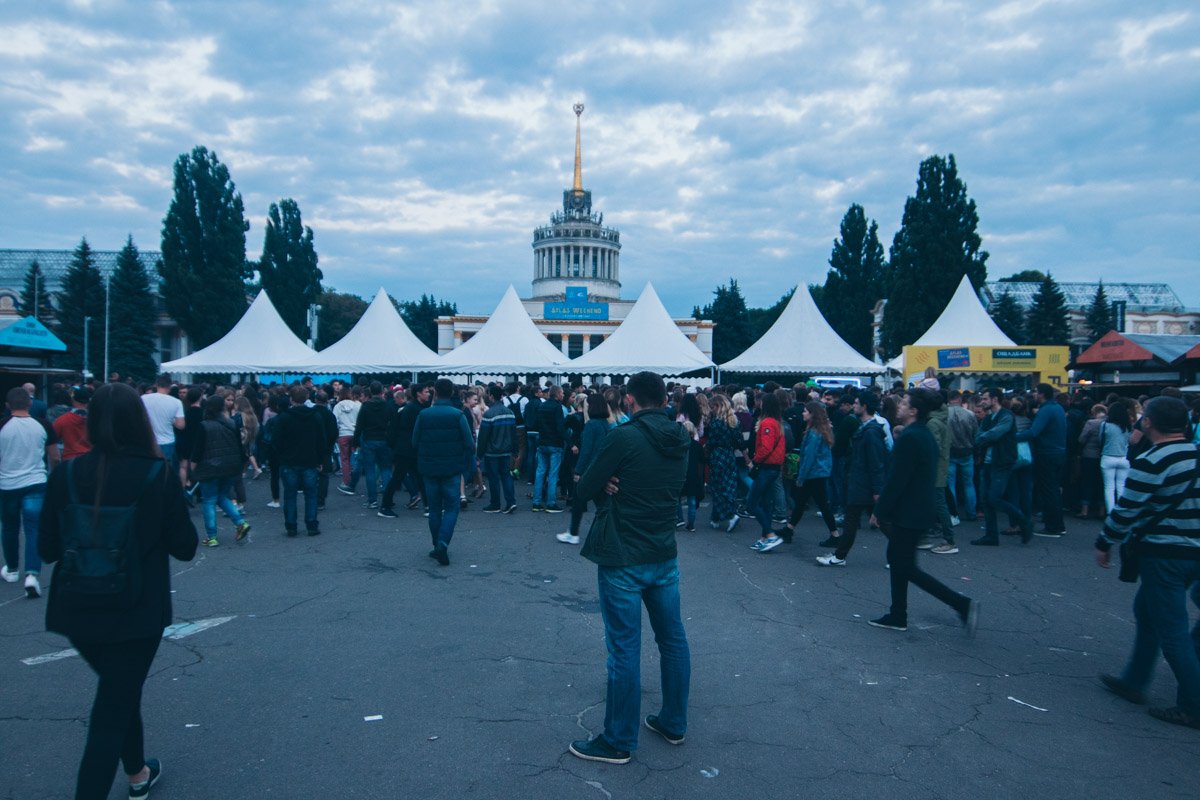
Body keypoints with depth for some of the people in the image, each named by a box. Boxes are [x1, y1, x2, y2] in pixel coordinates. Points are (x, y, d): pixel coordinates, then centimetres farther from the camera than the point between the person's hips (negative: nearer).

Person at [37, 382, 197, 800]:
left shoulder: (66, 474, -7)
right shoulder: (159, 475, -15)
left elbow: (48, 548, 1)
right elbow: (185, 546, -8)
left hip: (78, 611, 4)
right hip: (136, 612, -4)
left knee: (120, 690, 27)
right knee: (113, 708, 8)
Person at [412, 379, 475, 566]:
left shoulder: (423, 415, -4)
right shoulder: (457, 415, -10)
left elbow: (415, 443, -1)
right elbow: (470, 445, -11)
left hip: (429, 468, 2)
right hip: (452, 469, -2)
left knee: (434, 509, 13)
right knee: (451, 508, 5)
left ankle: (438, 547, 19)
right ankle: (443, 543, -13)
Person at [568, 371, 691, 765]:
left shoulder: (624, 437, -18)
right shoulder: (680, 440, 4)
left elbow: (584, 489, -13)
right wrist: (617, 486, -4)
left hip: (623, 559, -7)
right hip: (664, 555, 7)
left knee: (624, 649, 2)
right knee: (673, 640, 17)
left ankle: (618, 742, 14)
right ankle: (674, 723, 32)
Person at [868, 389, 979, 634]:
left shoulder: (909, 438, -21)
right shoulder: (925, 435, 10)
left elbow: (896, 479, -22)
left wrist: (880, 511, -13)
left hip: (909, 514, -10)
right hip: (920, 510, 10)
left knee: (906, 568, -1)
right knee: (897, 560, 18)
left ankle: (962, 604, 0)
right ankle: (898, 616, 25)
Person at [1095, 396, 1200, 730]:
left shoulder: (1150, 463, -19)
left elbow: (1126, 511, -17)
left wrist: (1104, 544, -3)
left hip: (1163, 554, -8)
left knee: (1171, 629, 1)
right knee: (1146, 611, 20)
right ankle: (1133, 681, 29)